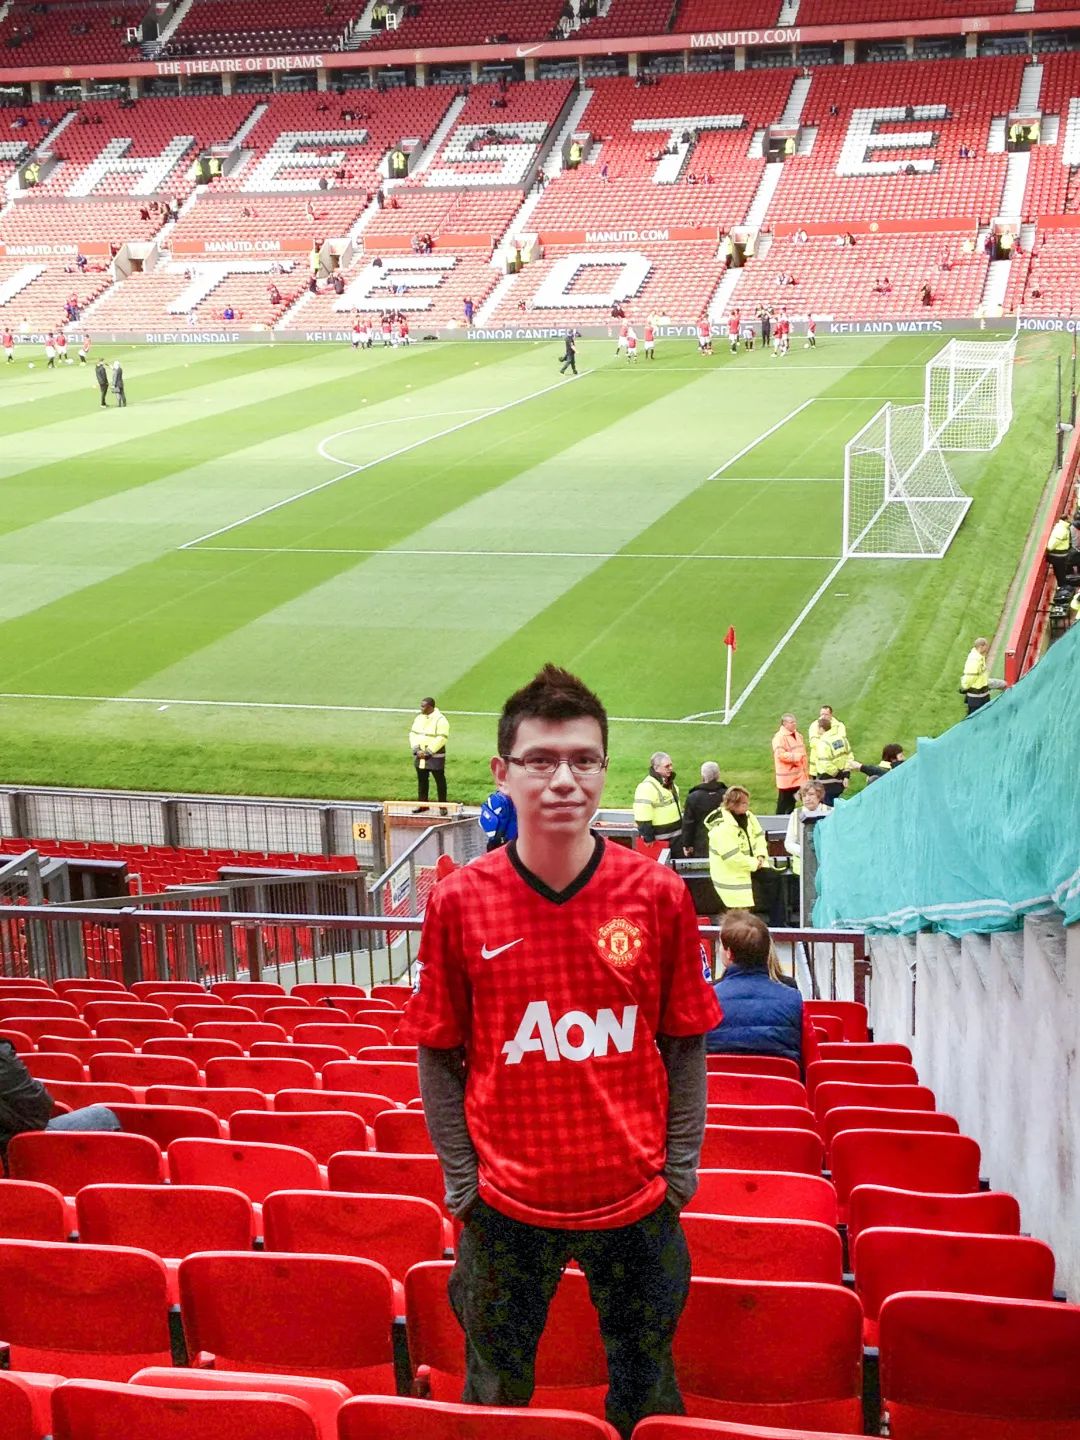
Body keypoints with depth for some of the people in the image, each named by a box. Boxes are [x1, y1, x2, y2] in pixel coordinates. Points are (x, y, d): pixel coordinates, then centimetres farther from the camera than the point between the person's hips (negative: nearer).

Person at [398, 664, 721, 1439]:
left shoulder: (659, 895, -7)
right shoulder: (460, 901, -8)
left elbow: (685, 1044, 1)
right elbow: (439, 1056, -1)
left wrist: (679, 1169, -1)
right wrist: (463, 1180, -2)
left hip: (636, 1201, 1)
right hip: (508, 1205, 0)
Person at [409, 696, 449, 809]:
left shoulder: (440, 720, -13)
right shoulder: (419, 718, 9)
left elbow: (441, 738, -19)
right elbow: (412, 734, 7)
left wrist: (428, 752, -19)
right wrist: (417, 750, -8)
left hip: (435, 757, -7)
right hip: (419, 756, 7)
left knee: (440, 780, 1)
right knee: (421, 780, 13)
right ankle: (422, 804, 23)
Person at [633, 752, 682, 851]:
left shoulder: (669, 783, 11)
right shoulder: (647, 787, -21)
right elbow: (643, 817, -24)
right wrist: (648, 838, -23)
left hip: (676, 835, 9)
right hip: (661, 839, -9)